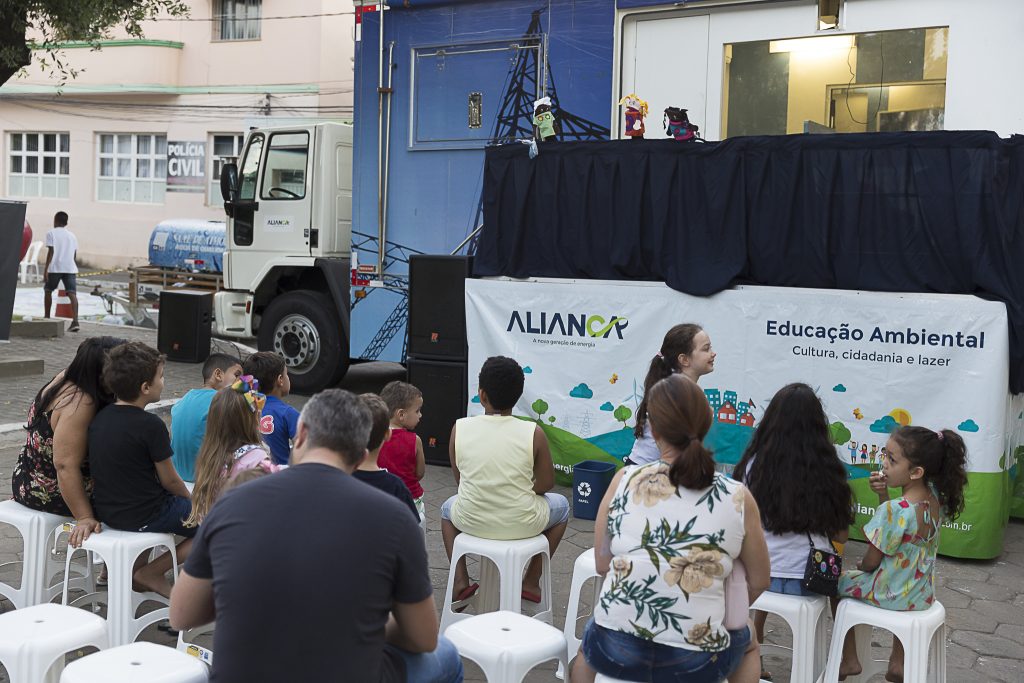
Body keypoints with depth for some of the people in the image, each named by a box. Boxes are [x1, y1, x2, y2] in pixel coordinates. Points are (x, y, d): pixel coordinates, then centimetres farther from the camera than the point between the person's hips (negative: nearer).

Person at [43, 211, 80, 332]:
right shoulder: (72, 235, 16)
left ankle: (47, 317, 27)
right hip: (70, 268, 3)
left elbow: (51, 251, -9)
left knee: (48, 290, 19)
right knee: (72, 293, -9)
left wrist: (46, 268, -10)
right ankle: (75, 321, -25)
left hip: (55, 267, -3)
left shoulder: (51, 233, 2)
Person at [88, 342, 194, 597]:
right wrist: (190, 499, 9)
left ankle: (133, 565, 19)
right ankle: (150, 573, 0)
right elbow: (169, 480, -12)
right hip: (143, 516, -8)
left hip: (106, 510, 8)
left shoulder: (100, 416, 2)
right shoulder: (150, 425, -21)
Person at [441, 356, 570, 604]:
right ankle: (531, 582, 27)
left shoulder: (459, 428, -10)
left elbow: (460, 480, 2)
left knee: (448, 507, 38)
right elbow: (546, 483, -4)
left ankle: (461, 582, 25)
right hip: (522, 524, -1)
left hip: (471, 521, 2)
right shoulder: (533, 433, -15)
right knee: (561, 506, 31)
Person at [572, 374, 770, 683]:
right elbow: (758, 582, 4)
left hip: (615, 652, 1)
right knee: (748, 644, 35)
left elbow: (602, 564, 3)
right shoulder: (739, 498, -6)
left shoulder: (625, 480, -4)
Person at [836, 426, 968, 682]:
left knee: (839, 581, 20)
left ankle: (850, 660, 29)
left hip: (891, 596, -6)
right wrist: (884, 495, -8)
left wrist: (860, 568, 2)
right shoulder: (936, 500, -9)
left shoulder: (893, 510, -30)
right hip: (923, 596, 6)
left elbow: (870, 563, -20)